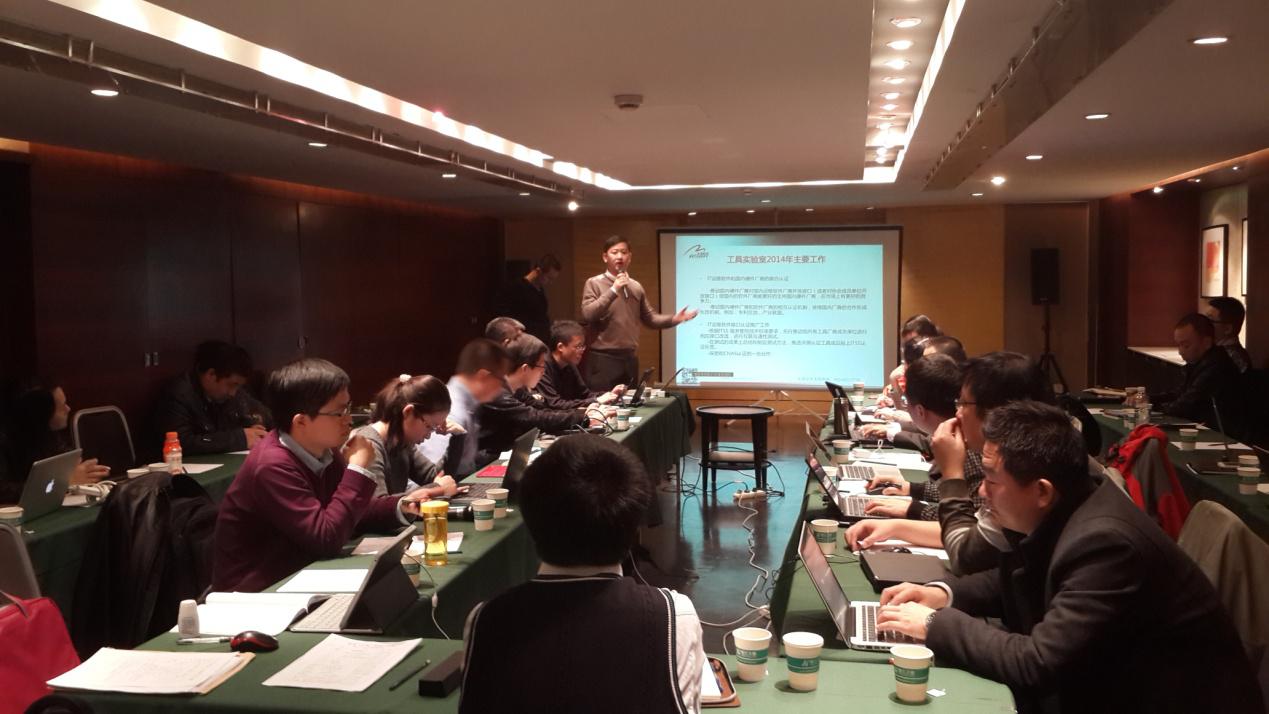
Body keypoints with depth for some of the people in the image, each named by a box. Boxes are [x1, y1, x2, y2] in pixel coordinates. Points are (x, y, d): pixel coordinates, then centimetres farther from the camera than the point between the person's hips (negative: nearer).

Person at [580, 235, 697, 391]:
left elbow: (650, 318, 14)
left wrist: (673, 319, -2)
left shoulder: (636, 286, 11)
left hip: (629, 358, 6)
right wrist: (613, 290, -20)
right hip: (602, 359, -5)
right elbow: (587, 314, -17)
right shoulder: (594, 283, -4)